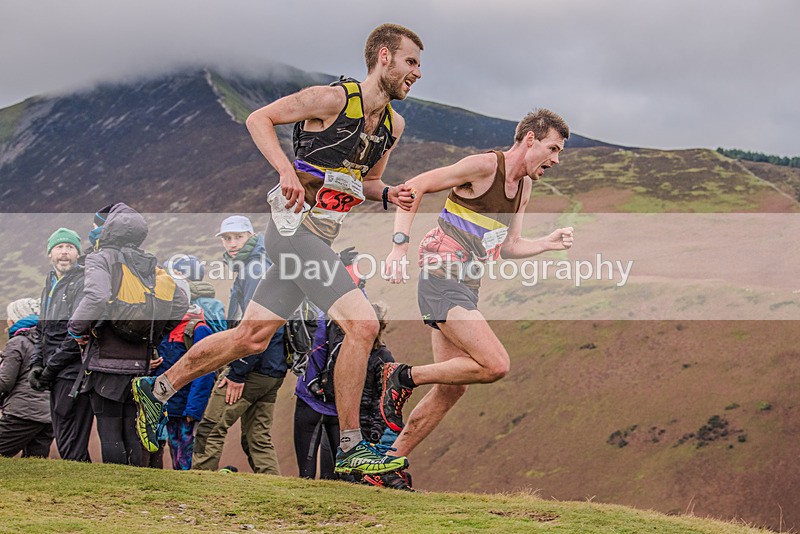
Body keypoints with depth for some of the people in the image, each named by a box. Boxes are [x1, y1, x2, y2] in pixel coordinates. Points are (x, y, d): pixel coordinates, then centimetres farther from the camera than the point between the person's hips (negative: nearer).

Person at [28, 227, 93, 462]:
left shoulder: (83, 282, -9)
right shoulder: (51, 283, 20)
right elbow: (42, 329, 25)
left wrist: (51, 367, -13)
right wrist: (37, 364, 10)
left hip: (73, 374, -9)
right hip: (57, 377, 9)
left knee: (71, 449, -10)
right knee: (64, 442, 13)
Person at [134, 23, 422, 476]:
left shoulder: (394, 124, 12)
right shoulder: (334, 98, -12)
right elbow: (259, 119, -7)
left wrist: (389, 195, 2)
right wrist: (287, 170, -21)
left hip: (319, 235, 9)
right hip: (296, 224, -9)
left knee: (251, 338, 13)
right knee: (362, 325, -17)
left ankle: (157, 390, 28)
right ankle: (351, 448, -8)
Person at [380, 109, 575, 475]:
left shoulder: (524, 186, 14)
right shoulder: (485, 166, -12)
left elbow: (508, 247, 21)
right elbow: (414, 187, -13)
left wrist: (548, 243, 4)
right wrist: (399, 246, -21)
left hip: (465, 289, 9)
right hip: (443, 282, -9)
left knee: (452, 387, 9)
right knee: (496, 365, -20)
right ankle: (404, 377, -5)